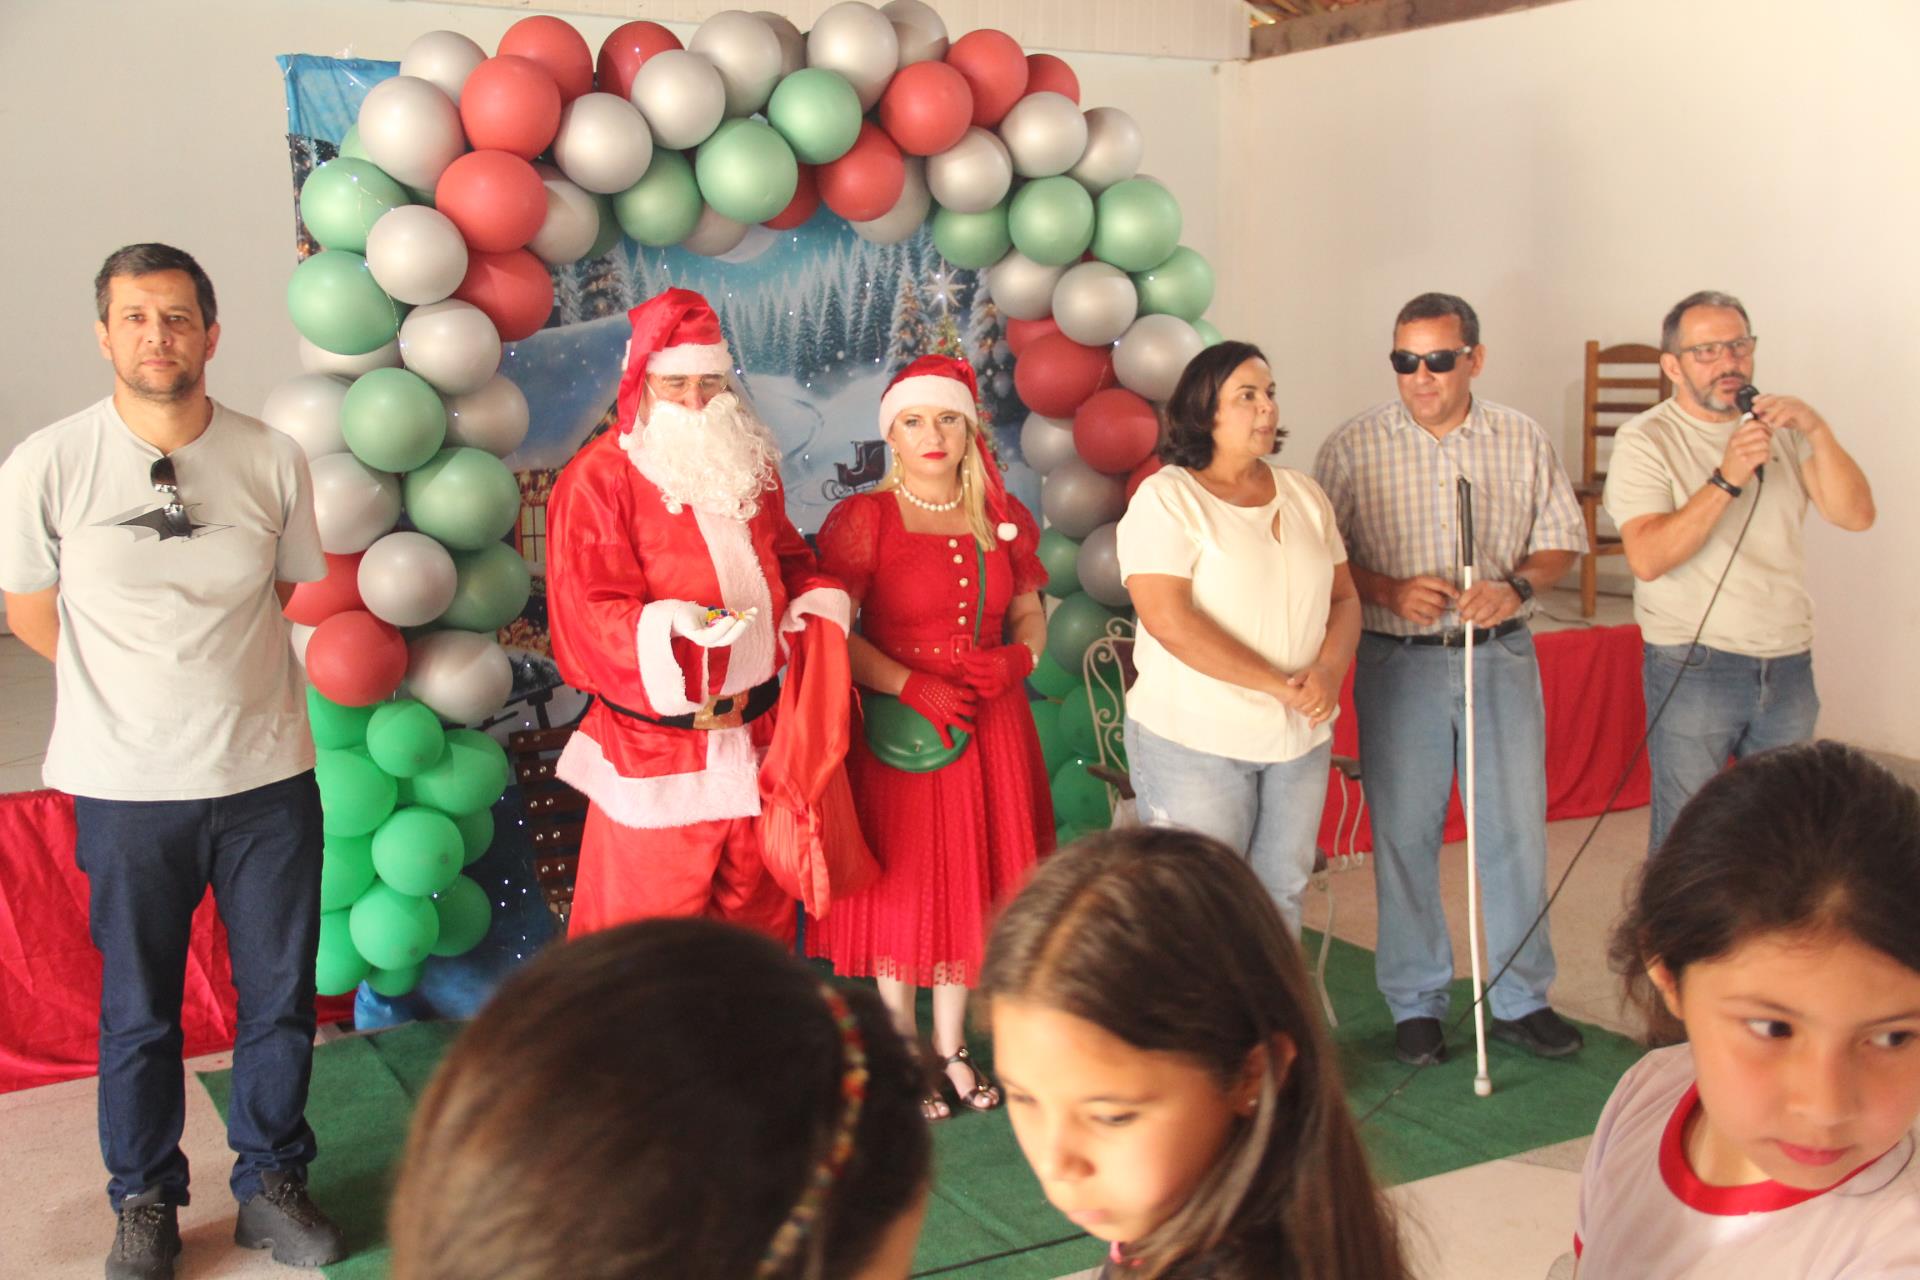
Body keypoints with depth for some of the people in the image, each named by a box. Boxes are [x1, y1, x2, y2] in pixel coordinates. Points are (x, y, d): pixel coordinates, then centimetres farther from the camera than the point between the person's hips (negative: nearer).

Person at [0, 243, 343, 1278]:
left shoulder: (271, 459, -3)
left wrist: (180, 650, 7)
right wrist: (139, 682, 8)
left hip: (268, 774, 2)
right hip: (127, 785, -1)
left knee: (280, 998, 12)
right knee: (138, 1014, 12)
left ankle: (272, 1184, 32)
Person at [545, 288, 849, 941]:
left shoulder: (750, 465, 11)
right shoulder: (597, 480, -9)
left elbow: (789, 558, 20)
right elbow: (594, 610, -15)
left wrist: (818, 599, -3)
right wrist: (670, 626, -34)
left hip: (755, 736, 6)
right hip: (656, 750, -5)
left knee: (757, 910, 16)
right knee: (651, 917, 3)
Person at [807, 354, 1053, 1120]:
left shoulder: (1004, 518, 7)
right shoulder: (861, 519, -6)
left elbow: (1031, 616, 12)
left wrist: (1016, 659, -10)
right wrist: (912, 685, -21)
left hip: (987, 726, 4)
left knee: (970, 882, 10)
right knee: (901, 884, 5)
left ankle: (952, 1045, 26)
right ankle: (901, 1052, 21)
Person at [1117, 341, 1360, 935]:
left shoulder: (1304, 496, 10)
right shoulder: (1165, 499, -10)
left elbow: (1344, 599, 12)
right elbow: (1169, 620, -19)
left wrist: (1329, 670, -9)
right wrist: (1279, 684, -19)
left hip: (1300, 740, 6)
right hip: (1195, 739, -6)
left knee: (1281, 894, 12)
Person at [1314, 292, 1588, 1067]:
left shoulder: (1521, 440, 6)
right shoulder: (1354, 448, -1)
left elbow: (1562, 540, 9)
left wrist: (1517, 587, -10)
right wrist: (1390, 592, -18)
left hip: (1502, 655, 2)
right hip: (1399, 662, -2)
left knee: (1517, 829, 6)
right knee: (1404, 834, 3)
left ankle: (1520, 999, 22)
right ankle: (1416, 1004, 18)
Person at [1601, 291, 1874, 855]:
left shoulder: (1781, 429, 7)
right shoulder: (1645, 441, -7)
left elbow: (1856, 514, -4)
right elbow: (1647, 558, -21)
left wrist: (1818, 431, -17)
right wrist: (1727, 480, -26)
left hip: (1789, 665, 5)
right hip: (1695, 667, -4)